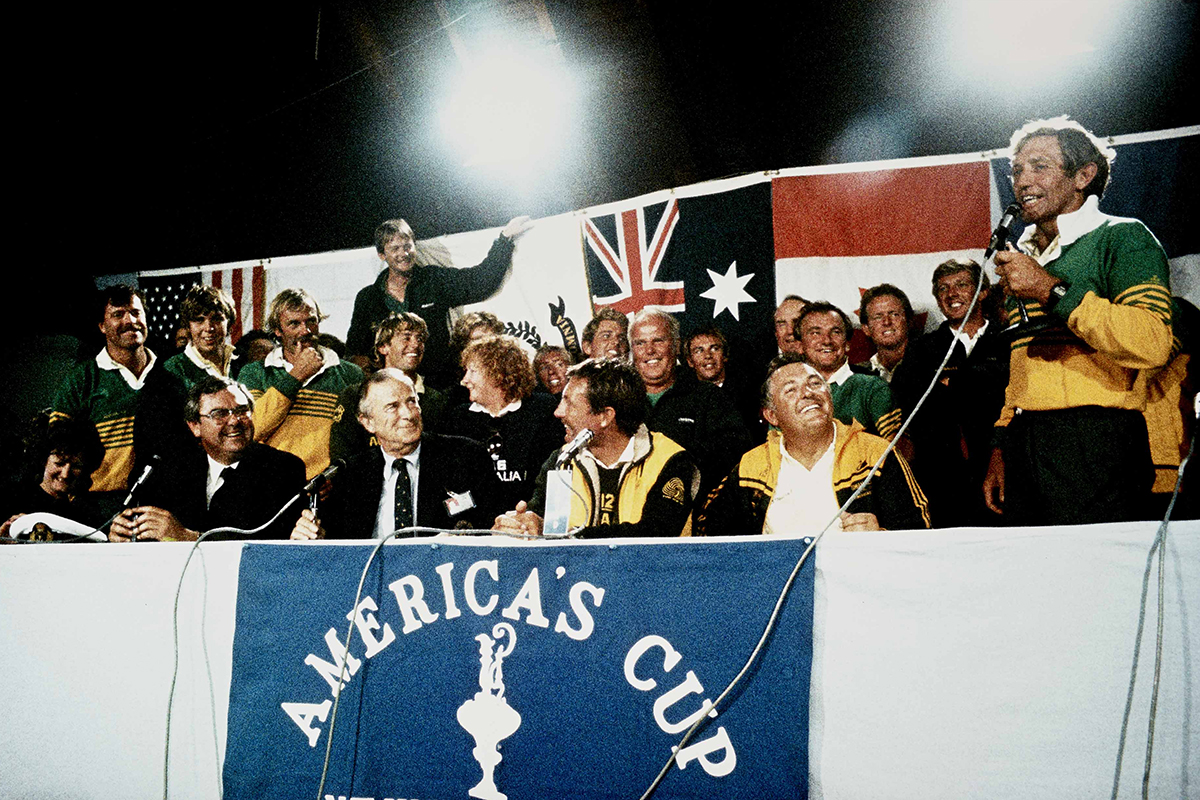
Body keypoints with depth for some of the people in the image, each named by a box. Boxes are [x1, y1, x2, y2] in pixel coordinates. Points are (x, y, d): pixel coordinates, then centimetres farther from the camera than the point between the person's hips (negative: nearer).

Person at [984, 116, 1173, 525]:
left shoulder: (1122, 238, -1)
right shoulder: (1025, 257, 21)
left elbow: (1152, 345, -19)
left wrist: (1051, 291, -16)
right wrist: (1001, 448, 16)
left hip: (1095, 443, -6)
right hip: (1023, 442, 6)